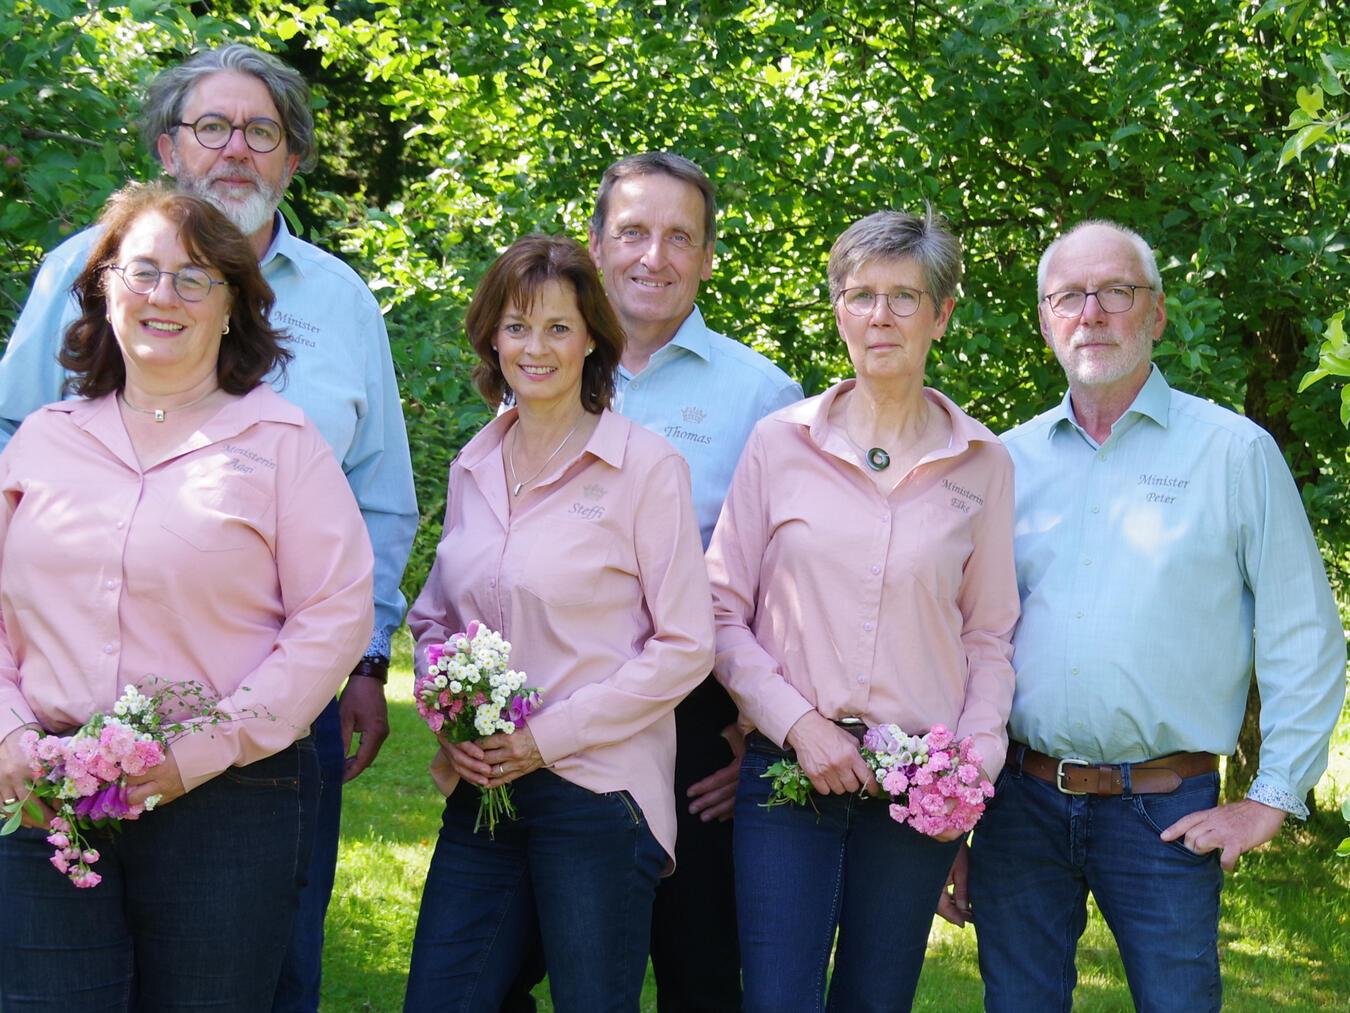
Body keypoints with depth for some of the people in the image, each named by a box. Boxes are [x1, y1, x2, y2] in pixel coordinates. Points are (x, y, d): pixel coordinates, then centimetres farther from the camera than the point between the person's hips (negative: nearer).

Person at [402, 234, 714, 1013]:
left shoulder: (646, 466, -6)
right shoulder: (474, 468, 10)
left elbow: (685, 646, -8)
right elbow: (435, 619, 19)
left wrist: (551, 735, -12)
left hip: (598, 793, -5)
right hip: (482, 792, 5)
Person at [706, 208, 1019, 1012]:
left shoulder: (982, 463, 4)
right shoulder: (781, 443, 1)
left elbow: (990, 634, 9)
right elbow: (723, 612, 2)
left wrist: (978, 752, -5)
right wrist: (798, 724, -9)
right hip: (787, 767, -1)